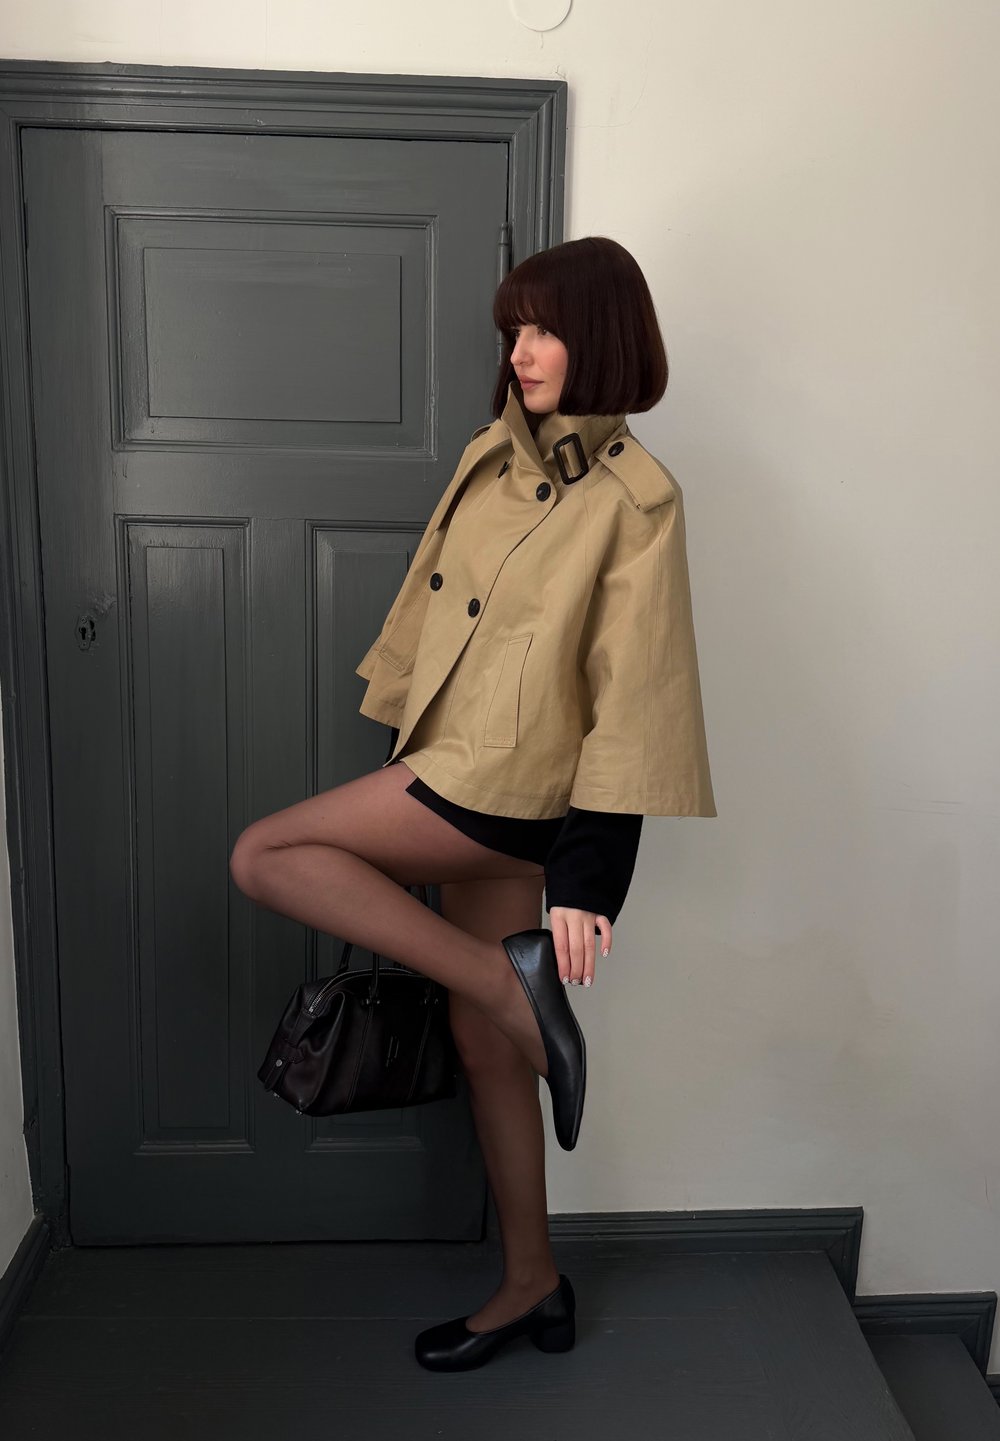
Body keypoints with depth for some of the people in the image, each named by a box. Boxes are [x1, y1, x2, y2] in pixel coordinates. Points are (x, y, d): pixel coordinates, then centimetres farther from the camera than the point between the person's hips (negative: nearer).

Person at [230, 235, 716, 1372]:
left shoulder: (637, 497, -12)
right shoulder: (490, 458, 10)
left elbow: (634, 701, -15)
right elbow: (430, 606, 16)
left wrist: (593, 876, -18)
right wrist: (400, 751, 18)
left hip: (516, 783, -8)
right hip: (457, 778, 8)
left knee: (264, 856, -11)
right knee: (482, 1043, 13)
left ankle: (510, 977, -10)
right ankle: (532, 1285, 31)